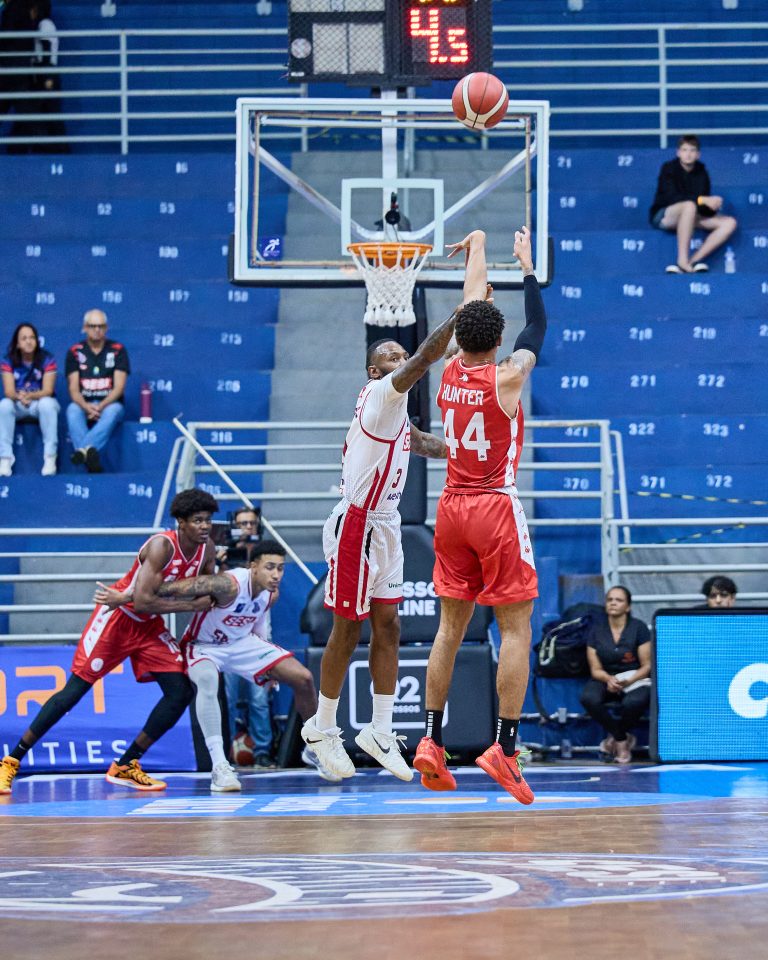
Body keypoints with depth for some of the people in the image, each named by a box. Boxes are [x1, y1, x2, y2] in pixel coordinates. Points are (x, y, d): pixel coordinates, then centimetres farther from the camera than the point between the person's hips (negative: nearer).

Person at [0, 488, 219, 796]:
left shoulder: (206, 549, -6)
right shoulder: (162, 545, -27)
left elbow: (207, 598, 5)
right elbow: (143, 602, -31)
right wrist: (191, 604, -27)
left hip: (150, 625, 7)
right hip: (117, 618, -7)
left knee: (181, 692, -6)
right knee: (75, 688, -9)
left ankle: (125, 767, 4)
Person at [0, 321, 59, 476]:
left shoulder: (47, 359, -10)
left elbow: (47, 391, -17)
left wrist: (30, 395, -38)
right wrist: (19, 396, -41)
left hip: (41, 401, -1)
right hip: (18, 405, 1)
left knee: (47, 404, -36)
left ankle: (50, 458, -32)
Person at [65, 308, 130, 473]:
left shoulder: (118, 350, 3)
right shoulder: (75, 352, 6)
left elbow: (119, 387, -4)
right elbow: (73, 389, -1)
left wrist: (101, 406, -21)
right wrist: (87, 407, -22)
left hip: (109, 404, -1)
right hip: (84, 405, 1)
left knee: (113, 410, -36)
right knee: (73, 410, -33)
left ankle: (83, 449, -54)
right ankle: (92, 461, -51)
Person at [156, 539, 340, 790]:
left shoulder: (272, 594, -12)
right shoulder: (229, 584, -35)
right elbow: (179, 588, -35)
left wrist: (270, 668, 18)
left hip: (242, 641, 7)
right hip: (204, 645, -7)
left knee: (303, 678, 1)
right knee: (207, 681, -41)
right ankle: (219, 767, -39)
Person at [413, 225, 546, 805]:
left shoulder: (451, 371, 2)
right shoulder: (506, 379, -11)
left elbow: (472, 305, 17)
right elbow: (538, 327, 5)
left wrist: (478, 246, 32)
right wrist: (527, 266, 16)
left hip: (453, 507, 6)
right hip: (497, 508, -6)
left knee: (451, 626, 11)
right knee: (516, 627, -2)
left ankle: (433, 742, 9)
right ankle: (505, 747, -9)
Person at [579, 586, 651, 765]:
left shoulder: (638, 628, -3)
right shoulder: (596, 629, 4)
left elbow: (647, 665, -3)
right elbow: (596, 669, 4)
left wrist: (628, 681, -20)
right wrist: (609, 679, -19)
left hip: (635, 679, -2)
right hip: (605, 678, 3)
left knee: (635, 702, -38)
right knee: (588, 698, -32)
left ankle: (614, 736, -4)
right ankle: (622, 739, -10)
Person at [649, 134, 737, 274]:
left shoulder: (701, 172, 3)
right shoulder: (669, 168, -10)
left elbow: (706, 207, -3)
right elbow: (672, 197, -26)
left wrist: (712, 205, -28)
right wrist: (702, 200, -34)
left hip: (691, 217, 6)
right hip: (664, 216, -6)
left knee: (729, 222, -13)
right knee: (689, 205, -38)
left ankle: (694, 260, -28)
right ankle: (682, 260, -40)